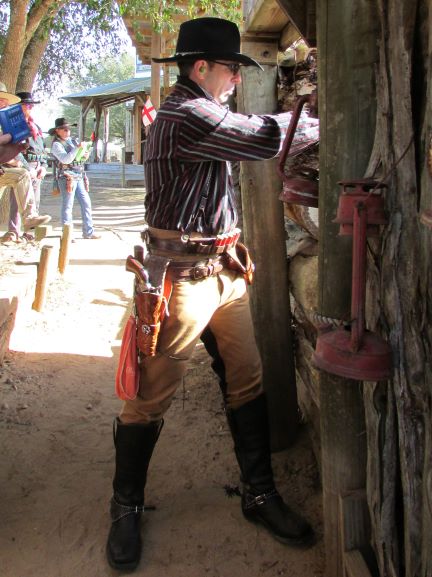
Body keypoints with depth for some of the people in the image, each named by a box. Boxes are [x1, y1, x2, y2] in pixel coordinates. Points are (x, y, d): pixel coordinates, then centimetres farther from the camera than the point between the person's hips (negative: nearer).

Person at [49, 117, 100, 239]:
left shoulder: (72, 141, 19)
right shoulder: (56, 144, -4)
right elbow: (66, 159, -17)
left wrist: (84, 157, 2)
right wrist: (77, 148, -21)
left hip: (79, 177, 7)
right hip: (67, 178, -7)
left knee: (86, 203, 5)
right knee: (67, 206, -5)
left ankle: (88, 232, 10)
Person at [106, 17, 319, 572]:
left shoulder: (200, 113, 17)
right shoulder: (183, 115, -16)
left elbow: (254, 135, 20)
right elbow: (268, 135, -20)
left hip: (223, 270, 10)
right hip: (183, 276, -9)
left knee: (247, 382, 10)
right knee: (151, 398, 2)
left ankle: (259, 493, 24)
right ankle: (126, 509, 20)